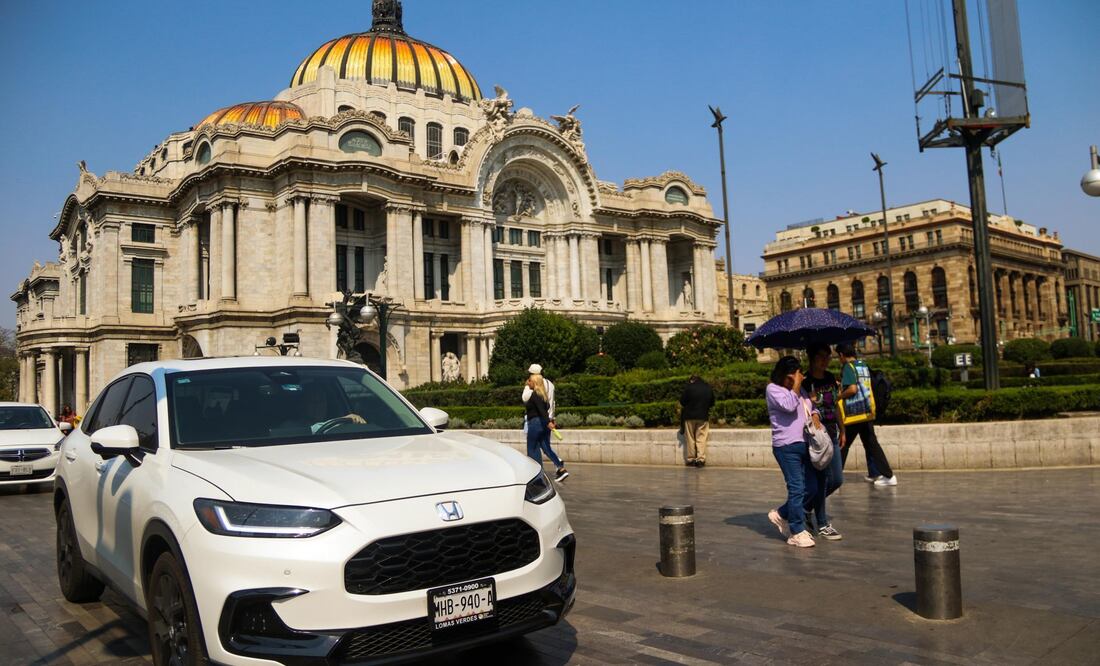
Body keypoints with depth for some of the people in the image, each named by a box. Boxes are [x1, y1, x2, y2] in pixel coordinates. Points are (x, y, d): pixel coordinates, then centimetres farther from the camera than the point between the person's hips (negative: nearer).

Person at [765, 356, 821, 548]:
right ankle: (797, 532, 0)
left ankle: (781, 515, 25)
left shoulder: (799, 389, 19)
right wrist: (796, 385, -11)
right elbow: (789, 405, -19)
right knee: (797, 488, -9)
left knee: (811, 487, 9)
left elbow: (811, 405, 26)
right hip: (786, 447, -8)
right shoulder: (773, 389, -4)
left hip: (803, 444, 8)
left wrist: (815, 415, 4)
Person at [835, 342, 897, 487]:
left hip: (853, 414, -7)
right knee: (872, 444, 12)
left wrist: (839, 395, -6)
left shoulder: (848, 367, -12)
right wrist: (842, 386, 21)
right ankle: (888, 475, 9)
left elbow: (852, 389, -21)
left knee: (842, 446, 3)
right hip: (867, 412, 7)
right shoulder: (864, 366, 12)